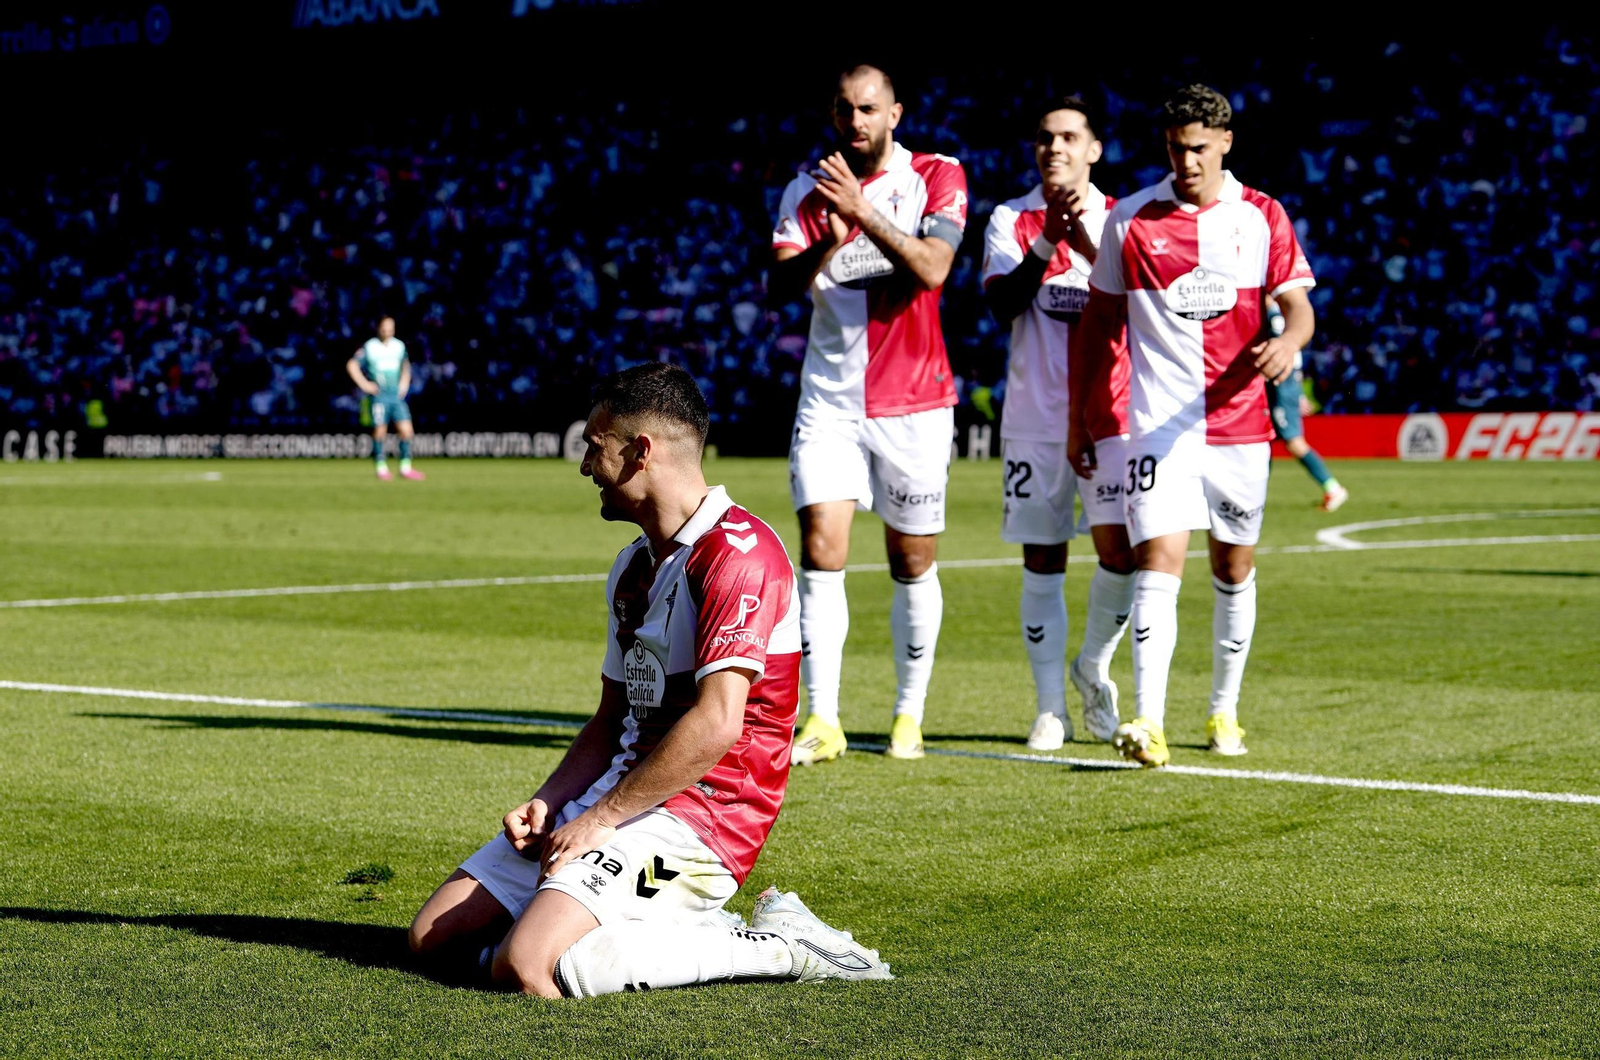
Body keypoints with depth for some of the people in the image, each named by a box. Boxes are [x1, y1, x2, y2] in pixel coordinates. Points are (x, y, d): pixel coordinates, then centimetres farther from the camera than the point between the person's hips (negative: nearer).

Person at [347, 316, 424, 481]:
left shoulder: (399, 346, 9)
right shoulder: (369, 347, -5)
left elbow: (405, 365, 28)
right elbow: (351, 365, -3)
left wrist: (404, 383, 15)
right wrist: (364, 384, -7)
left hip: (396, 395, 4)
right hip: (379, 395, -4)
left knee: (406, 430, -4)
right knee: (380, 431, -5)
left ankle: (405, 467, 5)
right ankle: (381, 467, 8)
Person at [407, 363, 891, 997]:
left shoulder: (738, 552, -14)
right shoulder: (633, 566, 18)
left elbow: (715, 726, -23)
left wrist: (600, 819, -18)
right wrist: (547, 803, 3)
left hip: (699, 812, -10)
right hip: (622, 792, 10)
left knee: (526, 969, -27)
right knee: (436, 938, 2)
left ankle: (773, 946, -12)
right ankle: (685, 928, 5)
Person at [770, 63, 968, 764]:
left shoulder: (937, 177, -2)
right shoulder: (808, 191, 5)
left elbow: (931, 269, -17)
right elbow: (781, 284, -7)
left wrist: (864, 213, -26)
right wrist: (829, 242, -24)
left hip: (913, 403, -1)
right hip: (830, 398, 1)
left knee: (913, 565, 6)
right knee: (819, 553, -11)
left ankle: (909, 717, 18)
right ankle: (821, 720, -9)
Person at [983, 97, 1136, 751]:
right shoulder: (1010, 220, 6)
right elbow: (1002, 304, -8)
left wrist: (1087, 243, -18)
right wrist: (1048, 240, -19)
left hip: (1109, 411, 0)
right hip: (1034, 416, 0)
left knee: (1120, 549, -11)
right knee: (1042, 562, 2)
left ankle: (1092, 665, 15)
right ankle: (1050, 707, 10)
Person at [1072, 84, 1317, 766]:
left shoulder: (1263, 217, 4)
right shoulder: (1131, 219, 2)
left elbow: (1298, 305, 2)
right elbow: (1098, 323, 8)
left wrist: (1288, 341, -23)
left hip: (1240, 422, 2)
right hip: (1158, 422, -2)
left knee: (1234, 568, 12)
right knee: (1158, 563, -15)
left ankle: (1224, 711, 28)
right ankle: (1148, 723, -23)